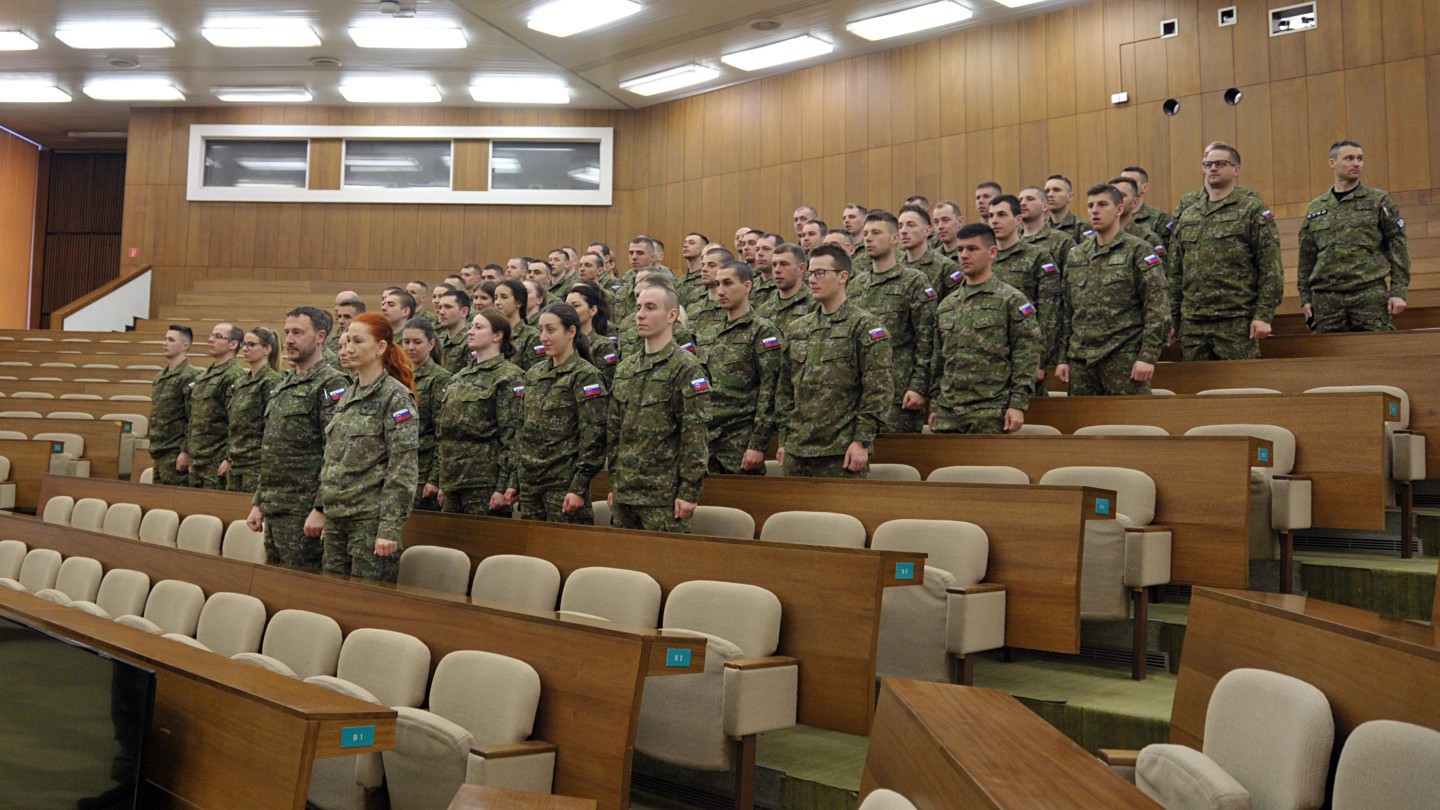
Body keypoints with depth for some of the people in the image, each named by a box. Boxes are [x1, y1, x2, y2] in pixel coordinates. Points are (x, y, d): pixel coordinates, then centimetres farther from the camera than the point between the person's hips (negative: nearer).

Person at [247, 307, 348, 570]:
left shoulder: (331, 383, -11)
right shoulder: (283, 385, 17)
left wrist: (321, 509, -22)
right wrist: (258, 503, 18)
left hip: (303, 510, -9)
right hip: (274, 509, 9)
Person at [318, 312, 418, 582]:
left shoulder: (395, 396, -10)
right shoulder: (348, 396, 14)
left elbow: (404, 470, -15)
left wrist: (390, 528, -19)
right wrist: (324, 511, 17)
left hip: (370, 519, -8)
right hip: (336, 518, 8)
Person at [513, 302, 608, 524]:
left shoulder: (584, 375, -8)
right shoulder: (534, 374, 13)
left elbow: (593, 436, -13)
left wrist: (579, 488, -17)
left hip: (565, 483, -7)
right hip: (530, 483, 7)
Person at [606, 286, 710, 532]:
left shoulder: (686, 368, -8)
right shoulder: (624, 368, 13)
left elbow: (695, 436, -12)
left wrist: (689, 492, -15)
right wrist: (613, 484, 13)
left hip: (664, 496, -6)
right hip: (624, 493, 7)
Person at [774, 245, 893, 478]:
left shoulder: (865, 326, -5)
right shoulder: (798, 329, 14)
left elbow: (879, 390, -10)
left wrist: (861, 441, -14)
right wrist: (784, 440, 12)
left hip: (842, 453, -6)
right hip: (796, 452, 6)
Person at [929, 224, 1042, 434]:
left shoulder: (1012, 300, -2)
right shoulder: (946, 305, 15)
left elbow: (1026, 358, -6)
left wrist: (1017, 405, -13)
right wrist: (934, 406, 13)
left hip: (991, 414, -5)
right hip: (947, 412, 5)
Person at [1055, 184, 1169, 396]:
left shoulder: (1138, 251, -1)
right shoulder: (1075, 255, 15)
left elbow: (1155, 308, -6)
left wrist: (1148, 356, -14)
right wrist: (1062, 358, 10)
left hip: (1124, 359, -5)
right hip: (1081, 359, 5)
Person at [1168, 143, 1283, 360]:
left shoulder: (1253, 210, 3)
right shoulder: (1187, 217, 17)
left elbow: (1270, 267, -4)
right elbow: (1175, 274, 18)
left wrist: (1264, 315, -12)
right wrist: (1172, 318, 11)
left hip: (1236, 321, -5)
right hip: (1192, 324, 5)